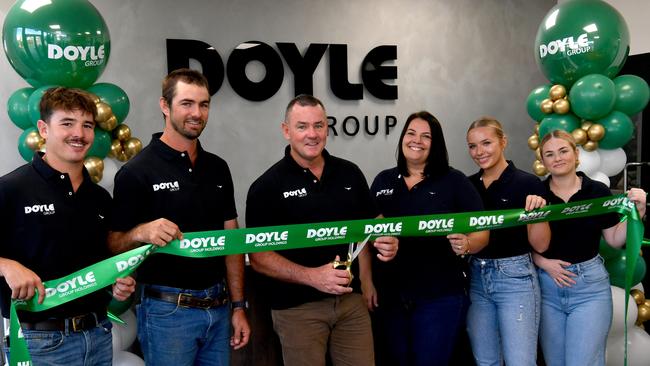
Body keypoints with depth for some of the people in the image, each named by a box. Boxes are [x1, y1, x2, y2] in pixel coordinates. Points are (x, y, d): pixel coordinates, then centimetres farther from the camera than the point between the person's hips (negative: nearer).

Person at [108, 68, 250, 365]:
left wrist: (238, 306, 7)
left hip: (218, 307, 5)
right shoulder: (137, 171, -9)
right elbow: (114, 244, -8)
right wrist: (141, 232, -29)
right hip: (167, 310, -5)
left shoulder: (217, 168, 7)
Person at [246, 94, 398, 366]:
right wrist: (311, 276, -22)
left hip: (352, 299, 4)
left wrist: (385, 241, -7)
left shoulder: (350, 174, 5)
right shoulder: (267, 186, -7)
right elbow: (258, 256, -10)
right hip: (297, 307, -3)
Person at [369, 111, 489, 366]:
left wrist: (466, 245, -26)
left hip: (440, 296, -3)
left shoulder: (454, 181, -3)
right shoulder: (383, 181, 7)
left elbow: (481, 232, -4)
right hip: (390, 295, 4)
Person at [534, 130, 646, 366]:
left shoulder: (598, 191, -4)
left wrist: (636, 212, -12)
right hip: (546, 287, 2)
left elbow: (615, 240, 1)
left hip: (589, 286, -1)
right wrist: (542, 262, -13)